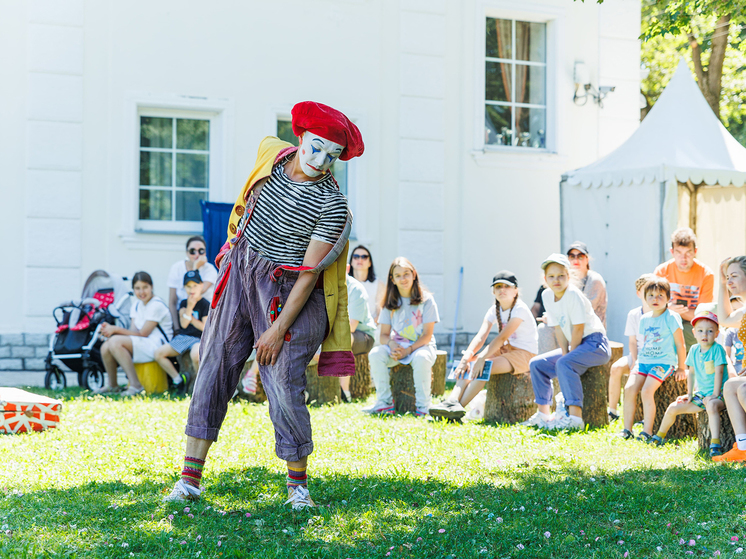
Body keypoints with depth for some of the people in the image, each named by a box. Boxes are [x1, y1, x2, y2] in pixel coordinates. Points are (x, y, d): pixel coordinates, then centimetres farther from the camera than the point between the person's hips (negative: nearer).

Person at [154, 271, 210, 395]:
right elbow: (183, 324, -3)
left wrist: (190, 318, -6)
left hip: (199, 339, -6)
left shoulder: (205, 304, -3)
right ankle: (179, 379, -2)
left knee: (195, 354, -40)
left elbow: (205, 327, -10)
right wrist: (189, 308, -16)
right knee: (158, 353, -11)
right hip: (182, 337, 6)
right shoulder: (183, 304, 11)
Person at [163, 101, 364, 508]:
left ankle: (298, 485, 7)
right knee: (213, 368, 1)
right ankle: (190, 479, 5)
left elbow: (311, 271, -18)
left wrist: (280, 328, -19)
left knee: (284, 383, -9)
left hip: (283, 290, -5)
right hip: (237, 272, 5)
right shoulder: (271, 153, -3)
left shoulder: (332, 204, -17)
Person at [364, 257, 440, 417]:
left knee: (421, 358, -38)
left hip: (421, 345, -4)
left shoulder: (426, 300, -5)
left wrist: (409, 350, -23)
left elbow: (427, 336, -9)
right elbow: (384, 335, 4)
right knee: (375, 354, -26)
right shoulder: (391, 303, 7)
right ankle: (385, 402, -18)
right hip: (396, 346, 4)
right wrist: (391, 344, -21)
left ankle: (423, 406, -25)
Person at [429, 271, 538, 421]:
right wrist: (466, 358, -24)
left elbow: (502, 337, -28)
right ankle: (452, 401, -33)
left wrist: (482, 358, -36)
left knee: (483, 367, -30)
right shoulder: (494, 310, 5)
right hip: (504, 351, 7)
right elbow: (480, 337, -8)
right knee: (468, 364, -16)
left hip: (524, 354, -7)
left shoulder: (520, 309, -17)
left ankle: (459, 408, -33)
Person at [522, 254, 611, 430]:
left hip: (595, 344, -9)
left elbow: (578, 329, -20)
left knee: (564, 364, -32)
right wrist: (565, 353, -7)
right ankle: (543, 414, 8)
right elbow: (559, 328, 3)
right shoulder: (547, 296, 2)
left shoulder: (573, 295, -21)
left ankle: (575, 417, -38)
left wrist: (567, 357, -15)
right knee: (536, 364, 4)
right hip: (575, 345, 9)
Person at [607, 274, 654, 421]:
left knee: (636, 374, -33)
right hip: (637, 355, 4)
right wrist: (634, 362, -10)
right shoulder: (633, 315, 5)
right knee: (616, 368, -23)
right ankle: (612, 411, -15)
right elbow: (633, 342, 7)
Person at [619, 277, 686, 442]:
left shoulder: (671, 317, -6)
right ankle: (627, 429, -6)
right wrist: (637, 362, 17)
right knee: (629, 388, -14)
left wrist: (681, 368, -4)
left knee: (646, 390, -25)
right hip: (643, 361, 6)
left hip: (664, 362, -6)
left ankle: (647, 432, -17)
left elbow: (680, 344, -4)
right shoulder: (644, 319, 14)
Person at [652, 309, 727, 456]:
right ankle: (660, 436, 27)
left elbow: (719, 372, -17)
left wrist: (715, 394, -22)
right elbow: (691, 373, 15)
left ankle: (715, 444, -48)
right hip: (701, 393, 7)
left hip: (719, 394, -7)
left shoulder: (717, 349, -13)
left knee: (711, 405, -41)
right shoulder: (694, 350, 6)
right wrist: (689, 394, 9)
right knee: (673, 408, 2)